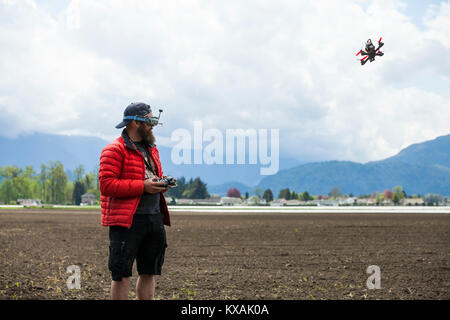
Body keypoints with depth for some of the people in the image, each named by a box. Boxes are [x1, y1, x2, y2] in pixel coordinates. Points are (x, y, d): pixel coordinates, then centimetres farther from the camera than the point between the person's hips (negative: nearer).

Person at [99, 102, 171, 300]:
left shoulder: (151, 149, 20)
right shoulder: (114, 150, -7)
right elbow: (106, 185, -16)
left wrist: (162, 184, 7)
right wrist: (142, 186, -18)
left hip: (155, 218, 8)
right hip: (127, 219, -8)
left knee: (149, 272, 12)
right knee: (122, 274, -3)